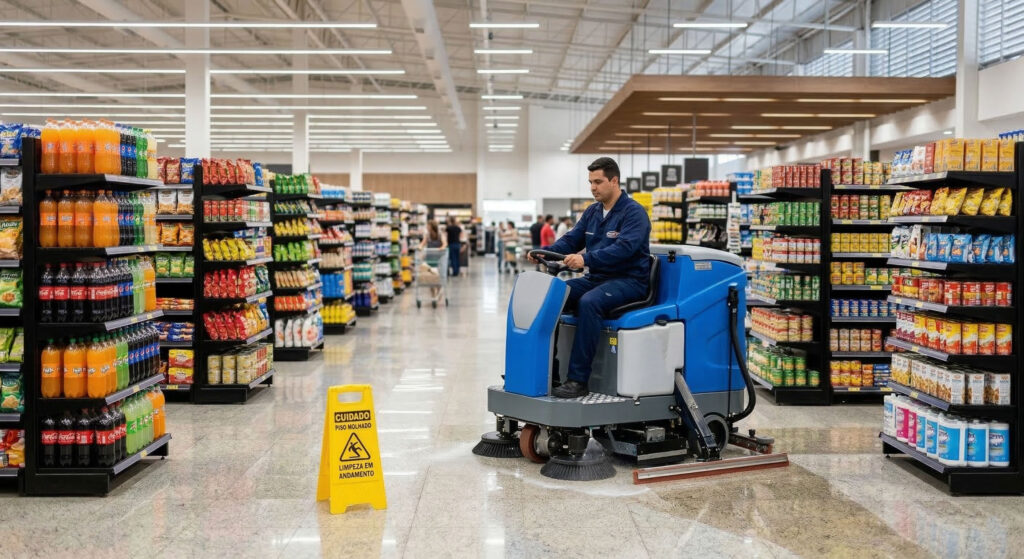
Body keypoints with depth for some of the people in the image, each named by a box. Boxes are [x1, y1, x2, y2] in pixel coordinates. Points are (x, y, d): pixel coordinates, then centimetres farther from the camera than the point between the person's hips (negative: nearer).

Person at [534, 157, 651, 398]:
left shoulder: (634, 212, -11)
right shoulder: (592, 212, 14)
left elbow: (624, 247, -26)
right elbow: (571, 241, 11)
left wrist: (586, 259, -38)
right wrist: (546, 251, -10)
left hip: (628, 281, -8)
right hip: (596, 278, 8)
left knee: (588, 303, -36)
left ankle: (578, 380, -34)